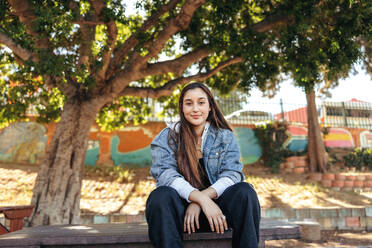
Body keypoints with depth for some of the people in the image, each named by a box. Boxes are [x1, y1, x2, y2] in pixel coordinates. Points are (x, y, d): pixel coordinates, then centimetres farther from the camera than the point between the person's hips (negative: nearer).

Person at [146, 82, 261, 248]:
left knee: (244, 192, -27)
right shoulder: (166, 138, 4)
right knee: (160, 196, -33)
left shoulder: (225, 137, 9)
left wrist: (203, 197, -21)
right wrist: (202, 199, -26)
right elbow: (166, 175, -11)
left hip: (215, 205, 1)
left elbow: (232, 174, -3)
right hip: (180, 206, -1)